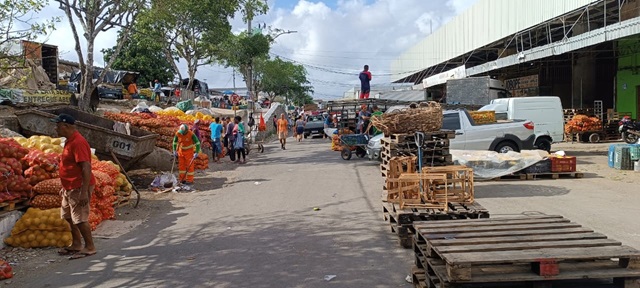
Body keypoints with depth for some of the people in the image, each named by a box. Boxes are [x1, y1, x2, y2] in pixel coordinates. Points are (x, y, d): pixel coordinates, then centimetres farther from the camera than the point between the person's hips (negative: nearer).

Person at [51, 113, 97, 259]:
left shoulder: (78, 142, -21)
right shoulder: (70, 141, 12)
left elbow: (86, 167, -26)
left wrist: (84, 192, -29)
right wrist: (65, 187, 23)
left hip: (79, 188, -11)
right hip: (70, 188, 11)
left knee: (80, 218, -5)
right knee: (68, 216, 19)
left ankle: (90, 247, 6)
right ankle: (76, 244, 31)